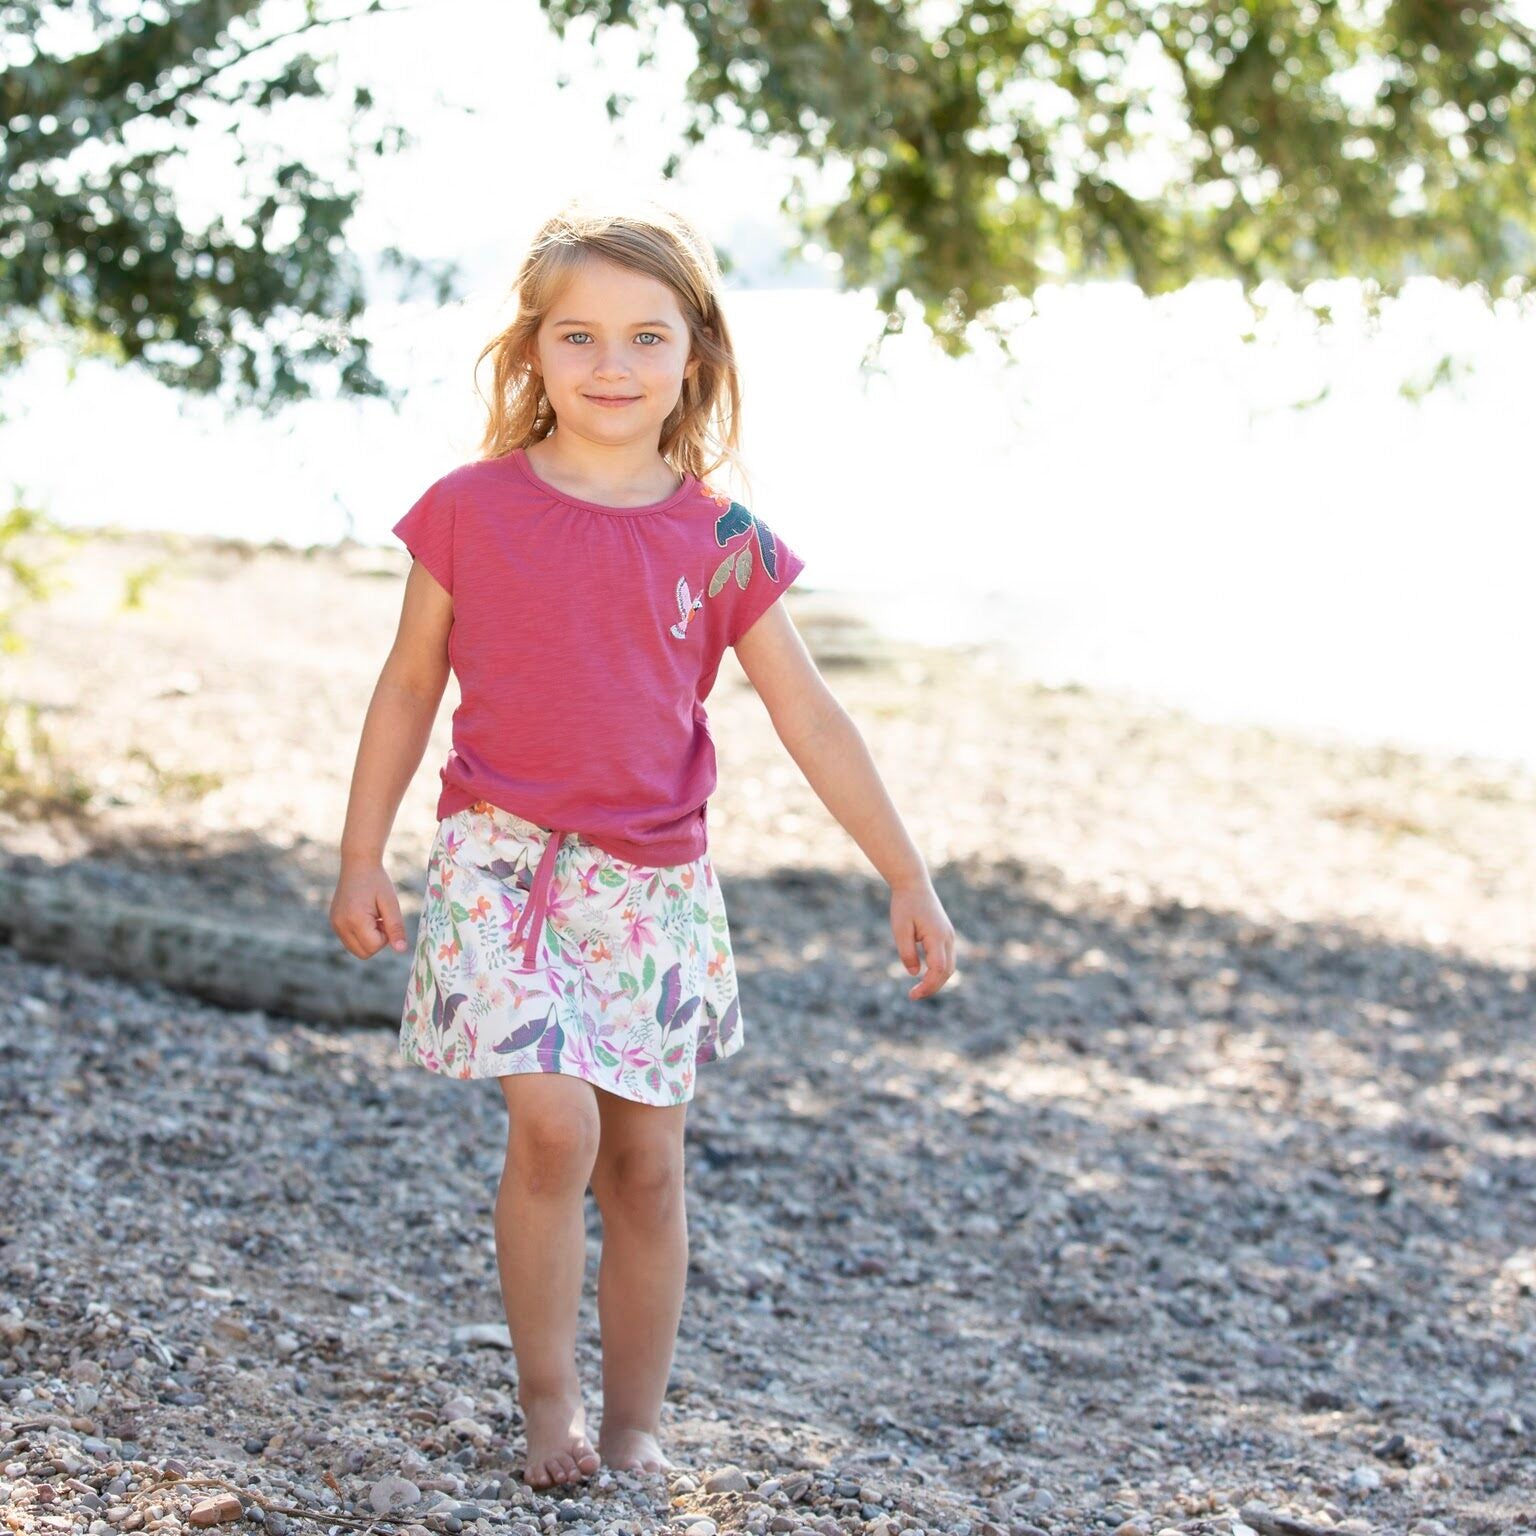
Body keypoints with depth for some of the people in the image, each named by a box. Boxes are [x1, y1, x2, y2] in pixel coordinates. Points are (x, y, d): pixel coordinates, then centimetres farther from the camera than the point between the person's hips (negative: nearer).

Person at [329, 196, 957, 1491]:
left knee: (648, 1158, 6)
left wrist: (909, 880, -1)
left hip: (653, 882, 2)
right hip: (504, 856, -2)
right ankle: (545, 1398, 1)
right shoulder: (473, 509, -3)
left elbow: (812, 719, 1)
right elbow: (411, 682, 6)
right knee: (554, 1120, -18)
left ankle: (636, 1424, 21)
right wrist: (362, 856, 5)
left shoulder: (721, 542, -1)